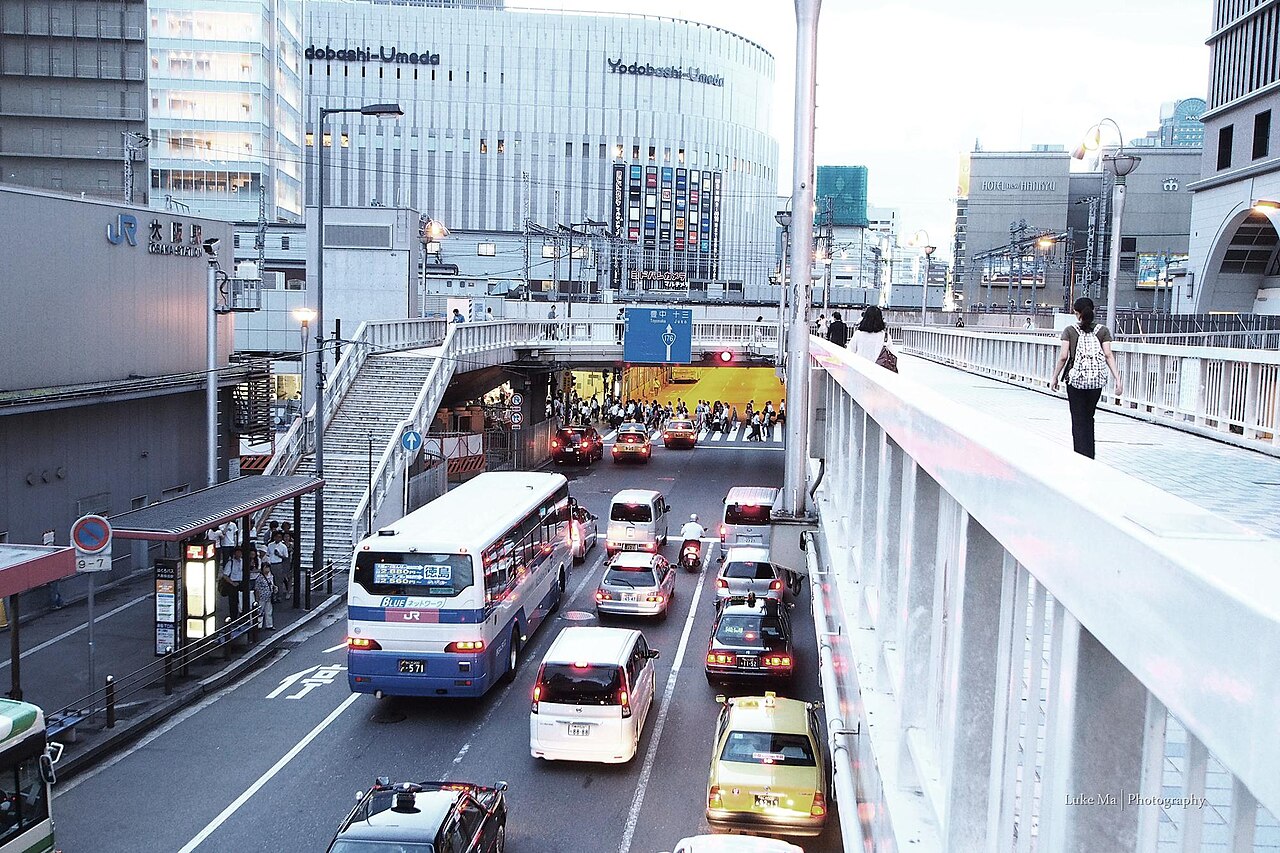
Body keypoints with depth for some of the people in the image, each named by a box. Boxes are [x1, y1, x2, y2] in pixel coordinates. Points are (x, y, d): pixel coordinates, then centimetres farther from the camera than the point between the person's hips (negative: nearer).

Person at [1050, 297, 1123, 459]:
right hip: (1096, 381, 3)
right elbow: (1108, 355, -5)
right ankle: (1090, 457, 22)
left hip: (1075, 380, -3)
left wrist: (1054, 377, 2)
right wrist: (1117, 380, -7)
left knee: (1078, 420, 2)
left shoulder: (1070, 331, -2)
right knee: (1089, 418, 18)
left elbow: (1063, 356, -7)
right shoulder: (1103, 331, 4)